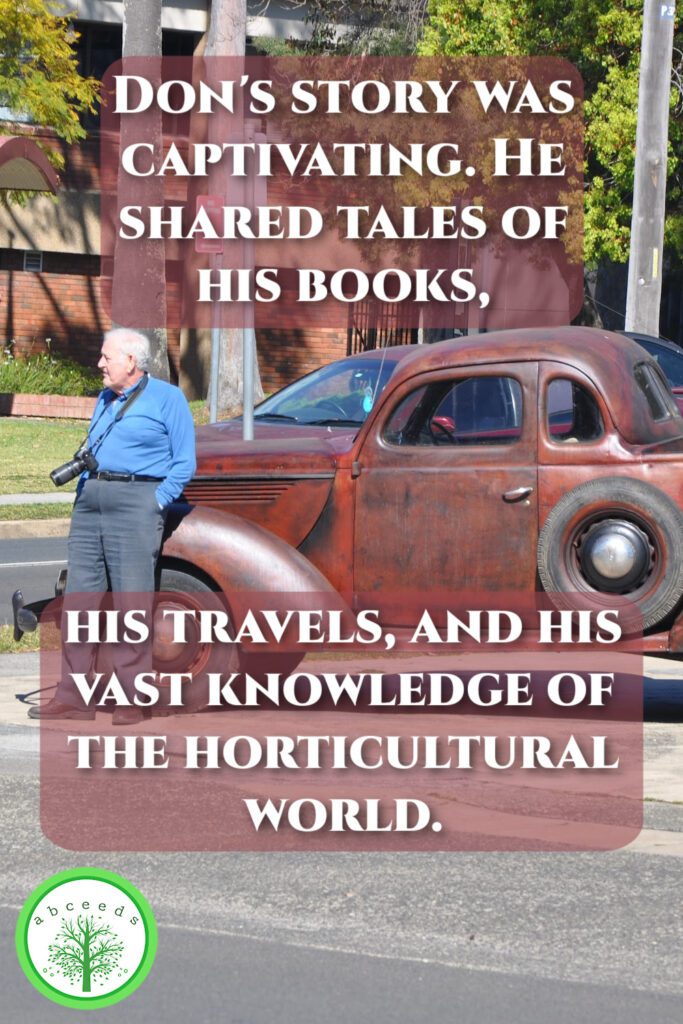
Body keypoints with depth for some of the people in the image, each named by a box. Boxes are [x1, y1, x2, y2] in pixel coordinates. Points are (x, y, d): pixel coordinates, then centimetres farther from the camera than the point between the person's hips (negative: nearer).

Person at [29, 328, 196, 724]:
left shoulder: (167, 398, 1)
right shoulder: (105, 400, 21)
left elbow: (185, 463, -2)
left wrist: (156, 503, -10)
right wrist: (82, 495, 8)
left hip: (136, 502, -7)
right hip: (91, 505, 7)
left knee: (132, 603, -7)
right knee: (80, 597, 3)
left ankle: (134, 701, -3)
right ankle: (74, 697, 6)